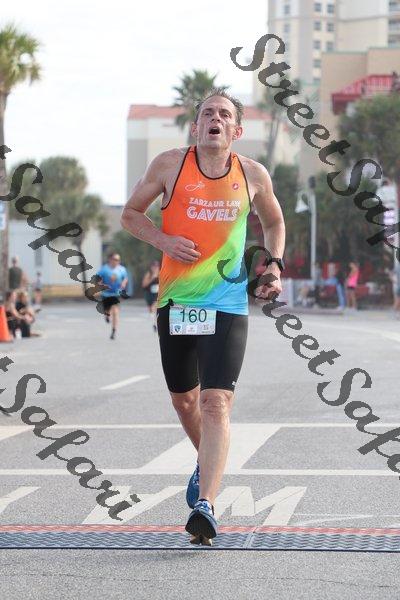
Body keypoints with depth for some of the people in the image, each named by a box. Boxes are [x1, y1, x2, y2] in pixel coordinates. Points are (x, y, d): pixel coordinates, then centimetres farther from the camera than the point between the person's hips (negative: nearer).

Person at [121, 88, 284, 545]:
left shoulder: (253, 175, 3)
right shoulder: (170, 165, -1)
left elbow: (274, 222, 22)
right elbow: (130, 214, 10)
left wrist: (274, 263, 5)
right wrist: (164, 240, -9)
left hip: (228, 305, -2)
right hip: (175, 301, 2)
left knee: (216, 403, -16)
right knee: (184, 399, 16)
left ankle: (204, 505, -23)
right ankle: (206, 463, 46)